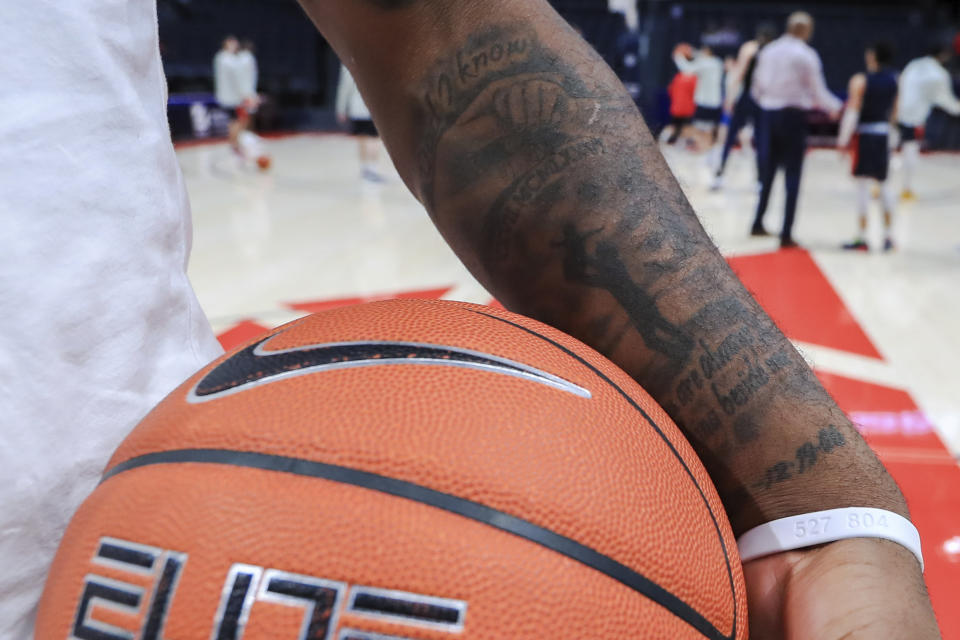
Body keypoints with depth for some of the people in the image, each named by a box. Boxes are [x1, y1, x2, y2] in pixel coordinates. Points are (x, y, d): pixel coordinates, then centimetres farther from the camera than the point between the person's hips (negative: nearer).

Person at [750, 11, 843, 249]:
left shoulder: (768, 51, 6)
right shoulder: (806, 54, -8)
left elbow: (757, 88, 10)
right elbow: (818, 92, -6)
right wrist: (836, 108, 11)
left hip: (768, 113, 5)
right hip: (793, 115, -5)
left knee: (768, 172, 17)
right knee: (792, 176, 0)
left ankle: (758, 224, 25)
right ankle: (786, 235, -2)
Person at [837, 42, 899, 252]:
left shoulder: (860, 81, -9)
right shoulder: (894, 80, 7)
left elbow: (853, 110, -16)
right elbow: (894, 111, 13)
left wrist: (844, 138, -17)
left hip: (864, 133, -5)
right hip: (883, 134, 5)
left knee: (863, 183, -4)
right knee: (883, 183, 15)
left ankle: (862, 238, -3)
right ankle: (888, 235, 18)